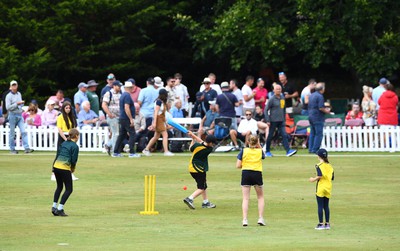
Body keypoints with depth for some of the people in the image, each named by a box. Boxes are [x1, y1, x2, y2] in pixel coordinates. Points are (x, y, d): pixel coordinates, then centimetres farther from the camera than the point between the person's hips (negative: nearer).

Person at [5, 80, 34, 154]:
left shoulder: (19, 94, 14)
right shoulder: (9, 96, -7)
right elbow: (8, 107, -14)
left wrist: (22, 103, 4)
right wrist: (17, 104, -18)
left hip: (20, 115, 5)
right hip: (12, 115, -5)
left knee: (23, 132, -7)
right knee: (12, 133, 2)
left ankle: (27, 148, -13)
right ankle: (12, 149, 11)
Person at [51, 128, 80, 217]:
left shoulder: (64, 143, 15)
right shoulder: (75, 146, -6)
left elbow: (58, 154, 14)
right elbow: (74, 160, -9)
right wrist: (73, 168, 11)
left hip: (56, 166, 7)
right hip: (65, 168, -7)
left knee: (59, 187, 24)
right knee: (69, 189, 6)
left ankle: (54, 207, 18)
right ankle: (60, 209, -2)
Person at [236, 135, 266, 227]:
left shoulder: (244, 151, 0)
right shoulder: (260, 151, 4)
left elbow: (238, 165, -2)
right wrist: (259, 145, 22)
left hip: (246, 173, -1)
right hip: (257, 173, 1)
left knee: (246, 198, 1)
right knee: (260, 197, 16)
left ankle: (245, 219, -7)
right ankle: (261, 218, 9)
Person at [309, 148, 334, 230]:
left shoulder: (319, 165, -11)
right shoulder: (329, 166, 9)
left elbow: (320, 175, -24)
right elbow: (332, 177, 9)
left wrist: (314, 179, -9)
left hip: (321, 188, -6)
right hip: (328, 188, 6)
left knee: (320, 206, -2)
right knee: (326, 206, 11)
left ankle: (321, 224, -3)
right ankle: (327, 224, 11)